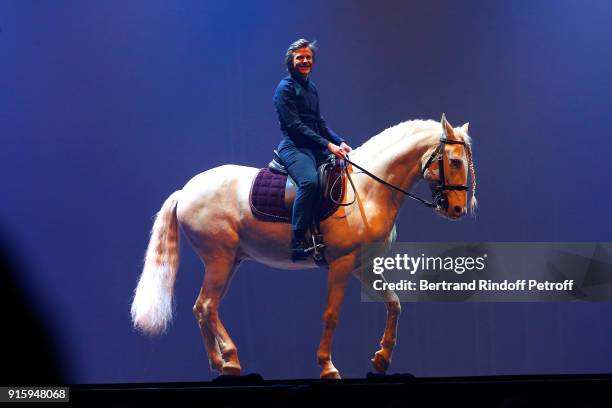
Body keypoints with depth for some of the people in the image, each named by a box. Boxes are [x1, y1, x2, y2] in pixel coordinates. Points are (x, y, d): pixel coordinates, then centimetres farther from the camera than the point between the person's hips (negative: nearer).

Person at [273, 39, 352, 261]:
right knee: (309, 181, -36)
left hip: (316, 147, 9)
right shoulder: (285, 88, -6)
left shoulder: (311, 88, 20)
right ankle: (298, 241, -36)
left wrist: (339, 142, 5)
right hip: (294, 147, -9)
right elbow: (295, 125, -14)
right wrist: (327, 145, -20)